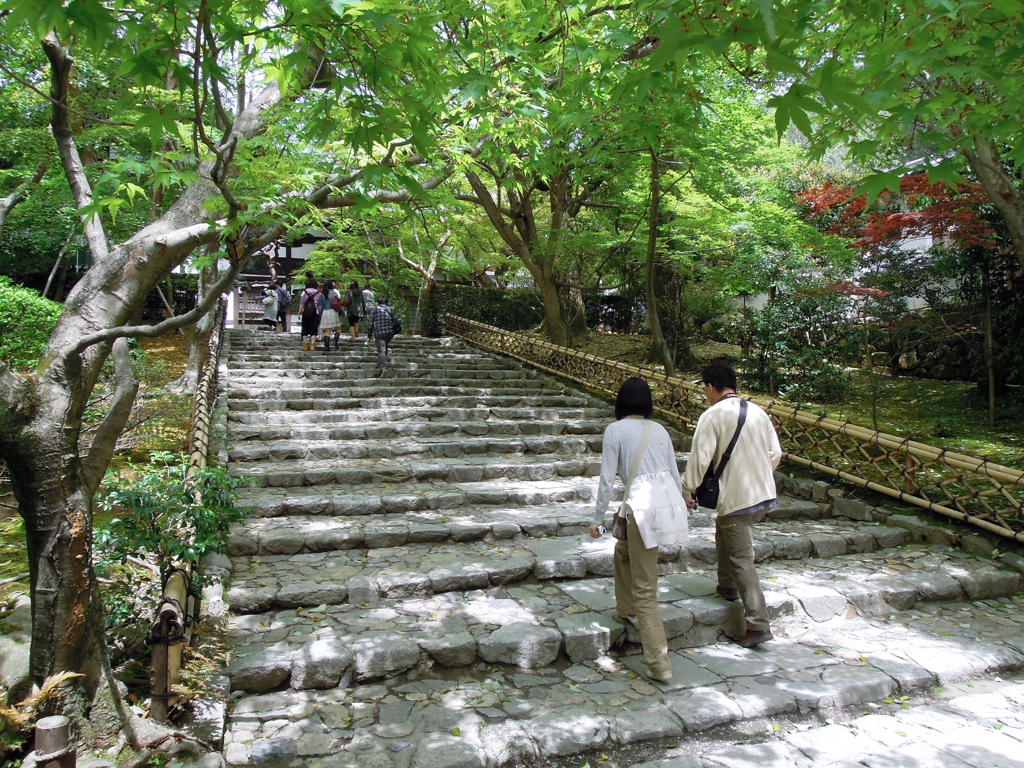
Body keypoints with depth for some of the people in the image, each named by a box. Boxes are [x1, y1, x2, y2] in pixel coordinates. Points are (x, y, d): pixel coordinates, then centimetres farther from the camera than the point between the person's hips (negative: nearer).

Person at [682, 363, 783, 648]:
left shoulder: (712, 416, -13)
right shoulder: (757, 412, 6)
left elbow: (700, 458, -14)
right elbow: (775, 453, 10)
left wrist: (687, 491, -1)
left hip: (736, 497, -7)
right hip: (765, 494, 8)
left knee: (742, 559, 0)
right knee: (724, 532, 29)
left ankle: (758, 624, 0)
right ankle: (727, 586, 41)